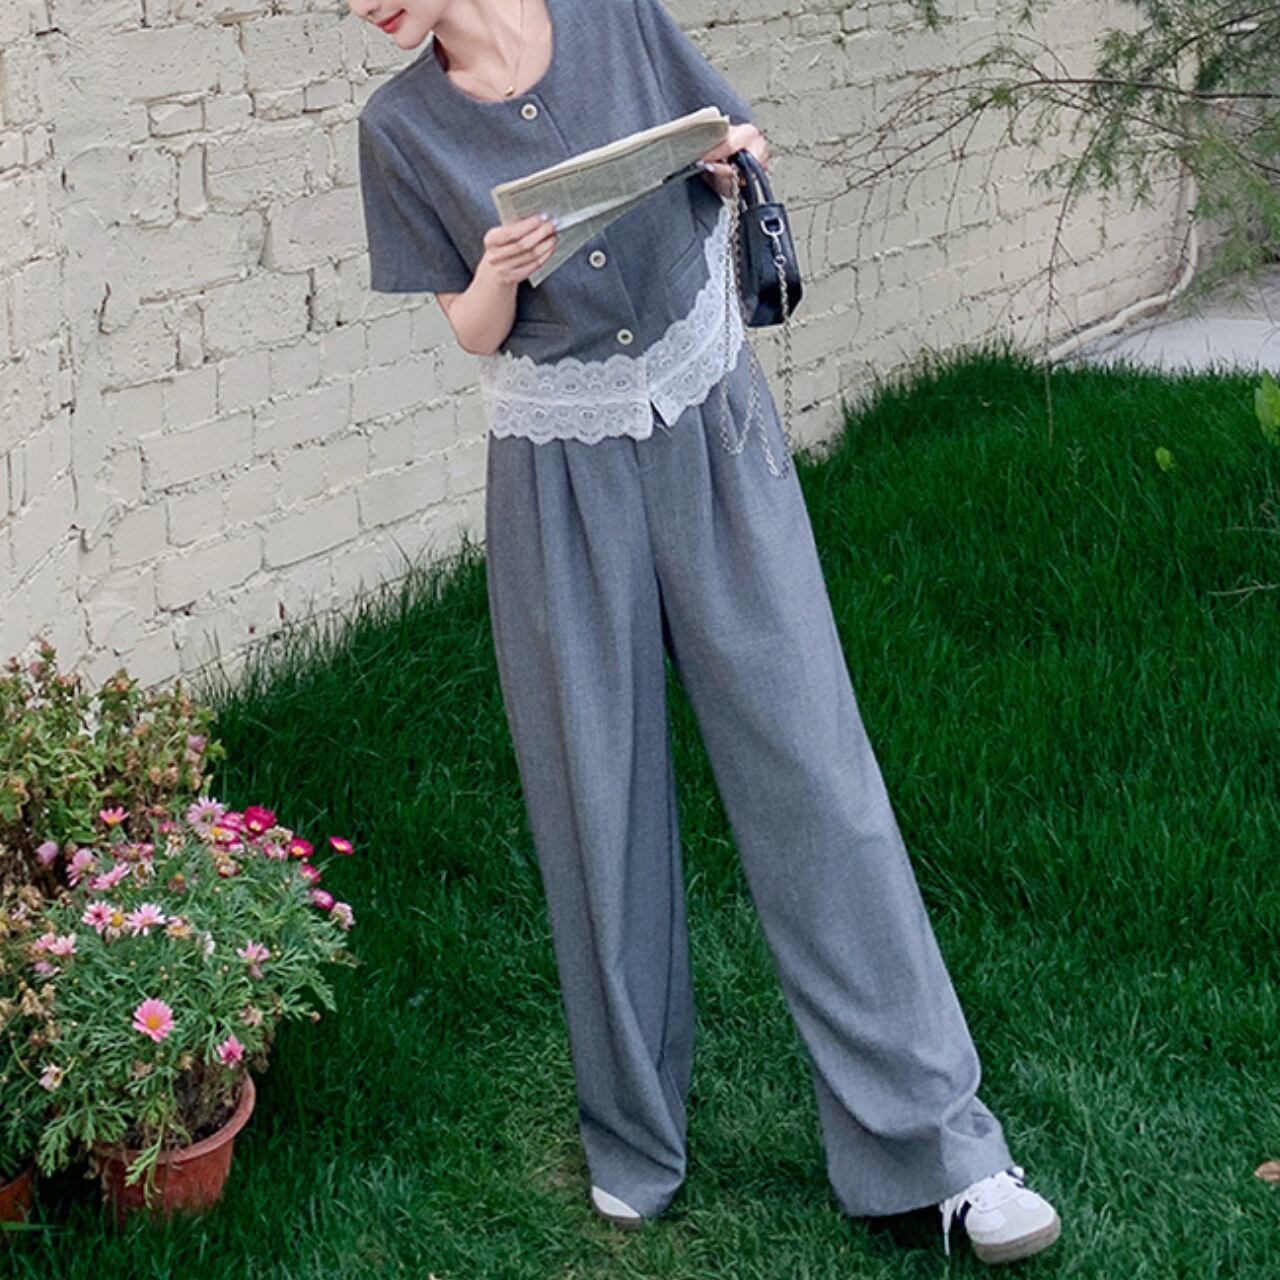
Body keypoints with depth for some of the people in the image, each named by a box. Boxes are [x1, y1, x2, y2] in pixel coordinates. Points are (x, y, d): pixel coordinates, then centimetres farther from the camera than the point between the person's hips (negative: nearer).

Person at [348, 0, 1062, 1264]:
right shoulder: (401, 125, -3)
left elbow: (731, 152, 11)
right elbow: (472, 334, 1)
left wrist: (737, 160, -12)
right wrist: (501, 272, -20)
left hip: (713, 439, 0)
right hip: (560, 485, 0)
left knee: (810, 764, -2)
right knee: (599, 795, 6)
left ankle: (934, 1135, 3)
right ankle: (633, 1135, 23)